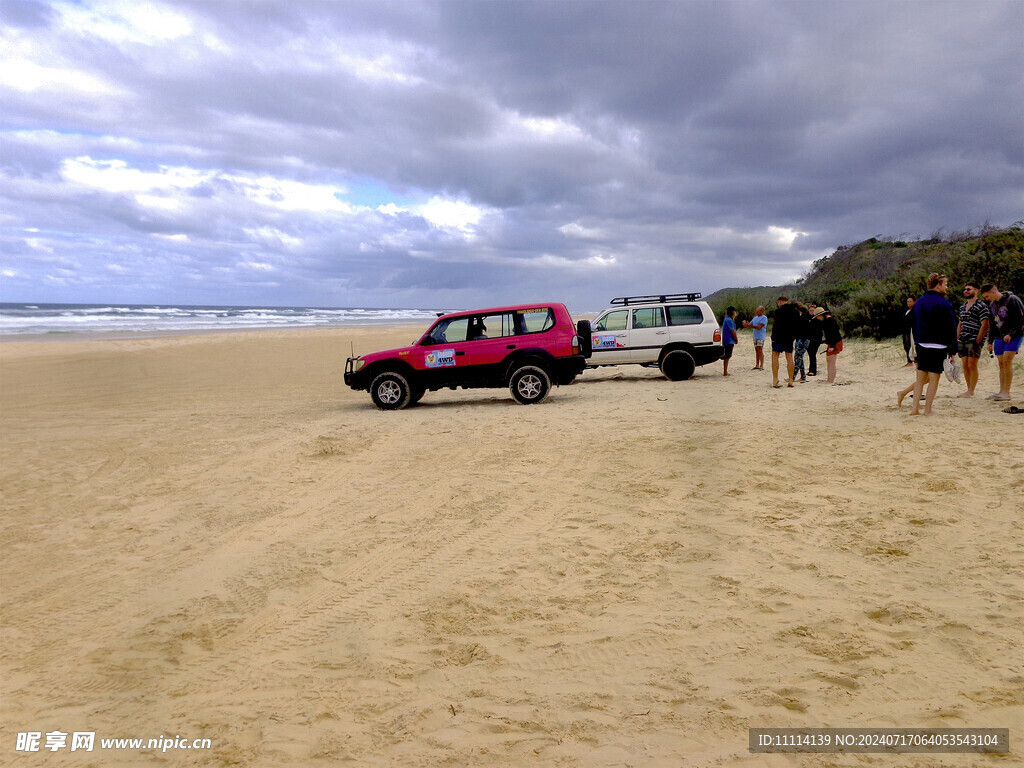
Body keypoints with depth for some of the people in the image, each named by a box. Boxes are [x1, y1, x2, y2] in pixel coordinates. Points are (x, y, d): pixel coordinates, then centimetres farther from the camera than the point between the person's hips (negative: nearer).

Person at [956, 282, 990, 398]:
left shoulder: (981, 306, -6)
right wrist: (957, 339, 13)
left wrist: (977, 341, -15)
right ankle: (969, 390, 14)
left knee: (972, 366, -7)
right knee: (965, 366, 7)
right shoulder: (963, 307, 17)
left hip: (974, 340, -7)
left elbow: (985, 325, -12)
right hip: (963, 340, 7)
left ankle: (971, 392, -3)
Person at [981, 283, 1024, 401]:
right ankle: (1001, 392, 9)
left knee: (1007, 361, -14)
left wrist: (1011, 334, -16)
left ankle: (1006, 393, -12)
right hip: (999, 338, 7)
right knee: (1001, 364, 5)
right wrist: (990, 341, 16)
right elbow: (991, 325, 20)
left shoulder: (1012, 300, -9)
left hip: (1014, 337, -7)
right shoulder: (992, 305, 13)